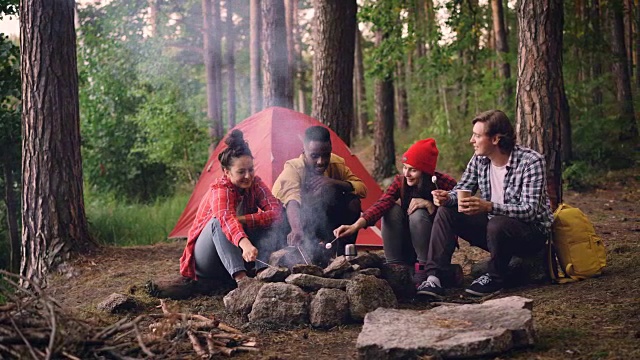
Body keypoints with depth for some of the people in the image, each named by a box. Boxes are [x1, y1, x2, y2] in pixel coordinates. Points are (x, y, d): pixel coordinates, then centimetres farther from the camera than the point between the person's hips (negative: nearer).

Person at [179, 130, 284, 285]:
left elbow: (276, 211, -19)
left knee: (270, 220, -16)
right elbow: (227, 219, -45)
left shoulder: (255, 183, -6)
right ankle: (240, 277, -45)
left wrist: (242, 219, -31)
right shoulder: (219, 190, -24)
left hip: (237, 254, 5)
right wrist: (246, 244, -64)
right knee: (218, 221, -34)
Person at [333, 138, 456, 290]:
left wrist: (429, 205, -30)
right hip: (407, 247, 3)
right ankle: (395, 266, -15)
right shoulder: (400, 181, -9)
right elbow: (382, 204, -25)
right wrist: (357, 225, -41)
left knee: (419, 214, -30)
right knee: (392, 209, -22)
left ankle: (424, 268, -16)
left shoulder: (445, 184, -17)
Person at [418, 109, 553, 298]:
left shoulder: (531, 161, -21)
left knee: (497, 224, -38)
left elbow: (530, 211, -28)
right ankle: (434, 278, -19)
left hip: (532, 231, -6)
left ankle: (494, 280, -12)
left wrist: (488, 207, -43)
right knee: (446, 213, -10)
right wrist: (447, 198, -20)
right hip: (494, 226, 6)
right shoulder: (479, 160, -2)